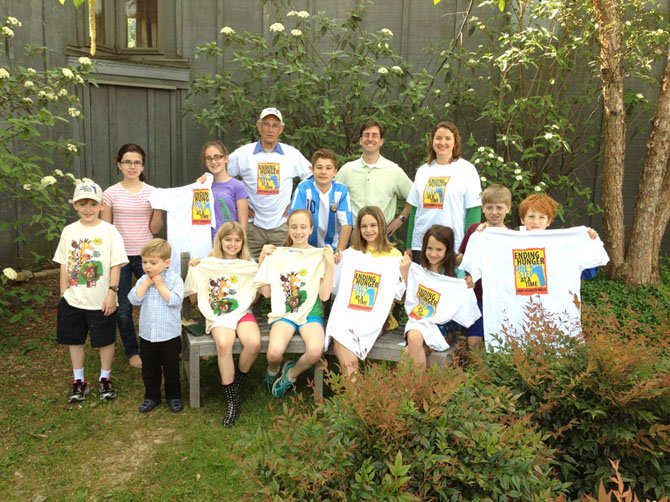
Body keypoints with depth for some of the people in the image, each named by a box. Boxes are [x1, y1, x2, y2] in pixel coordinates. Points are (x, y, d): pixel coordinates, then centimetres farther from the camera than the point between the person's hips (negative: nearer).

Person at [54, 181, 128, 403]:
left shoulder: (109, 231, -9)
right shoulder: (69, 231, 2)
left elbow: (116, 265, -9)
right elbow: (64, 265, 7)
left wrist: (112, 292, -14)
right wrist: (63, 294, 5)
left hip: (101, 301, -3)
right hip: (72, 300, 4)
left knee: (105, 340, 9)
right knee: (75, 340, 14)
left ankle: (105, 379, 29)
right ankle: (79, 381, 31)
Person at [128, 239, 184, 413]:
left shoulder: (174, 279, -10)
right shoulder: (143, 280, 1)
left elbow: (175, 301, -23)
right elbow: (134, 299, -11)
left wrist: (160, 284, -18)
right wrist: (147, 283, -15)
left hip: (170, 335, -3)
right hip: (147, 334, 4)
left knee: (171, 368, 11)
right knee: (149, 369, 16)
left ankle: (173, 396, 28)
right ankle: (151, 396, 32)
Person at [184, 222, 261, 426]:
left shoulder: (250, 266, 13)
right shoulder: (206, 265, 11)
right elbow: (193, 295, 12)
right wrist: (192, 270, 2)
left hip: (242, 313, 1)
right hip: (218, 316, -1)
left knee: (254, 343, -32)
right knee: (224, 344, -35)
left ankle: (236, 385, -1)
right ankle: (232, 400, -19)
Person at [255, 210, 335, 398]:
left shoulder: (320, 256, 5)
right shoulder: (277, 255, 9)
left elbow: (324, 296, -2)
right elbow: (266, 292, 8)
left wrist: (330, 265, -9)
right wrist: (262, 259, 3)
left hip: (310, 312, 0)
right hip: (283, 312, 1)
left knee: (315, 351, -32)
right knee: (274, 352, -29)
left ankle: (291, 374, 3)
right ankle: (273, 370, 11)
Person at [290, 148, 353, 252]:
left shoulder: (341, 190, -6)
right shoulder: (303, 188, -9)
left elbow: (346, 223, -9)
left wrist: (340, 251, -16)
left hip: (333, 248, 1)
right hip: (307, 248, 0)